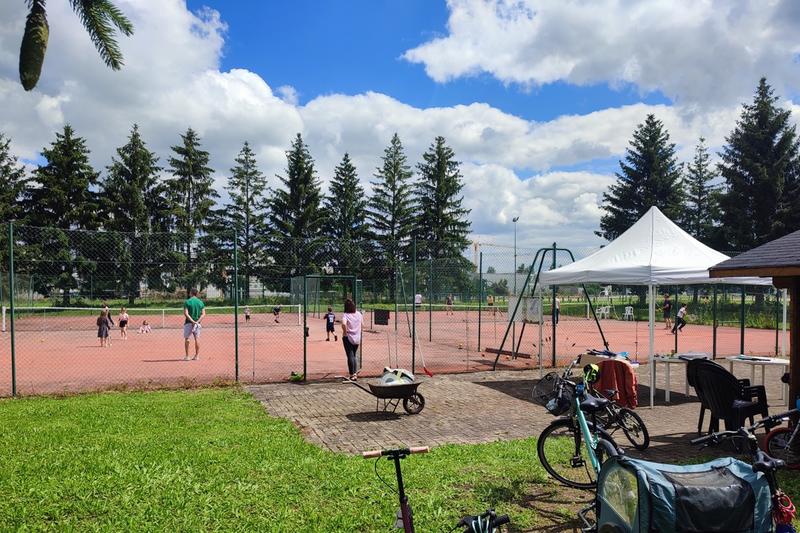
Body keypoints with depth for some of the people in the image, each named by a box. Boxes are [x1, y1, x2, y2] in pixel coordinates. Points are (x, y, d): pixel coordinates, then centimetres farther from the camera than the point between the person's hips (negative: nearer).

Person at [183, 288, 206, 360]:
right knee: (197, 339, 9)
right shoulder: (200, 302, 4)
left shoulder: (187, 302, -6)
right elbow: (203, 314, -3)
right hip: (197, 323, 3)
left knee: (186, 339, 6)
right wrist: (197, 321, -11)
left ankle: (187, 356, 4)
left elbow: (186, 313, -16)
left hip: (188, 322, -3)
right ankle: (197, 355, 10)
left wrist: (192, 321, -17)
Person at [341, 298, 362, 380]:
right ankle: (355, 373, 15)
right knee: (354, 356, 19)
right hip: (357, 338, 5)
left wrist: (345, 332, -19)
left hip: (348, 338, -5)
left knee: (350, 356, 3)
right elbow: (361, 324, 13)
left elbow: (343, 324, -32)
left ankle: (352, 375, 5)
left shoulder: (346, 315, -14)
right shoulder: (359, 314, 2)